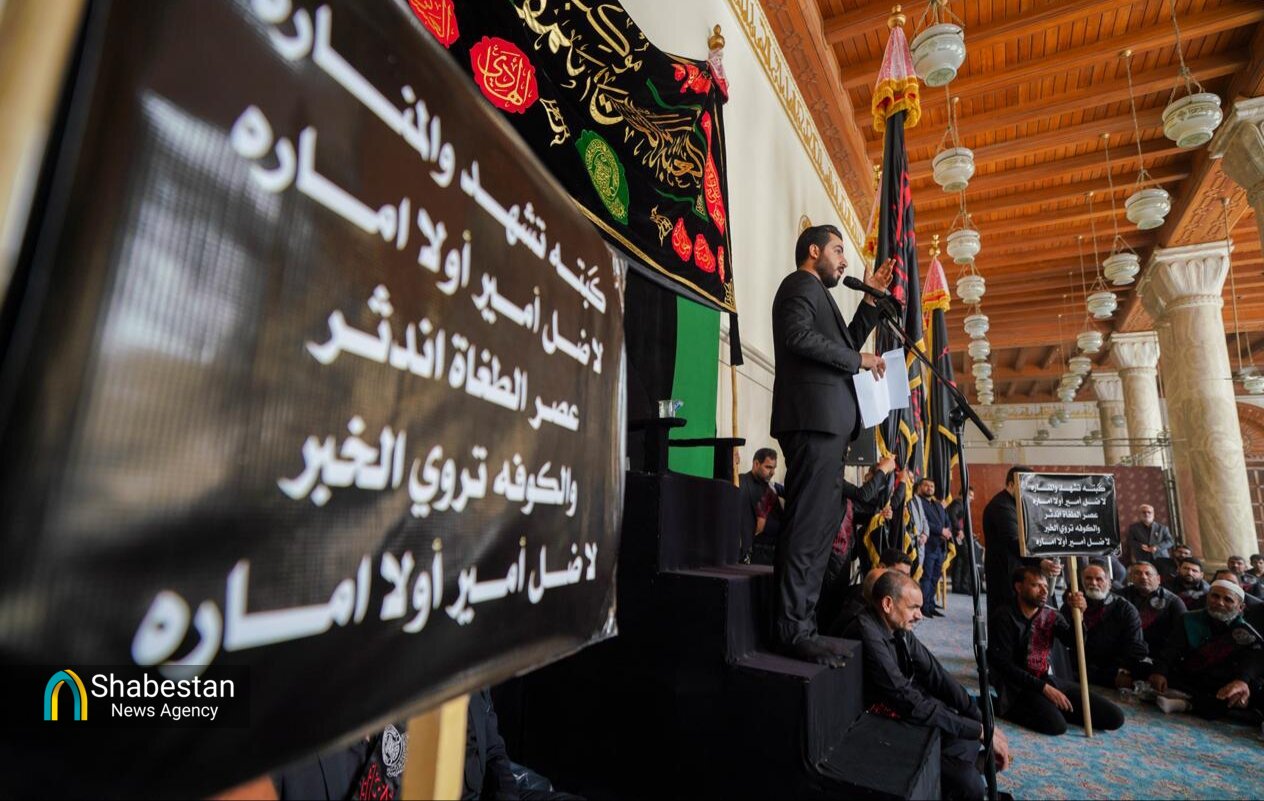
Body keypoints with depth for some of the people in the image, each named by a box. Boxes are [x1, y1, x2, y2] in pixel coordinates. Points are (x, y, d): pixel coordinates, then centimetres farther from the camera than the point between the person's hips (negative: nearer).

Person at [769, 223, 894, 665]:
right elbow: (798, 336, -18)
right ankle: (792, 630, -7)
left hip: (824, 422, 10)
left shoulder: (815, 293, 31)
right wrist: (859, 360, -8)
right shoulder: (801, 284, 0)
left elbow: (844, 343, 29)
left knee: (819, 525, 8)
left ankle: (801, 624, 13)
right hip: (814, 419, -10)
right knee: (807, 526, -12)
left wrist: (871, 297, 25)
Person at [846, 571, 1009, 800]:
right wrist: (981, 730, -21)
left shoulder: (898, 627, -3)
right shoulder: (868, 638, -32)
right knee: (968, 782, -15)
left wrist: (982, 718, -7)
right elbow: (910, 704, -29)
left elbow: (934, 673, 1)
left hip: (905, 709, 9)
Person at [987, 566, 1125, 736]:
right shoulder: (1003, 617, -11)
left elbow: (1074, 642, -9)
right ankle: (1014, 709, -4)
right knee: (1056, 725, -32)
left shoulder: (1051, 615, 8)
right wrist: (1044, 688, -18)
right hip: (1017, 686, -7)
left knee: (1115, 717, -3)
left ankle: (1051, 708, 10)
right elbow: (1003, 664, -15)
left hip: (1048, 679, 7)